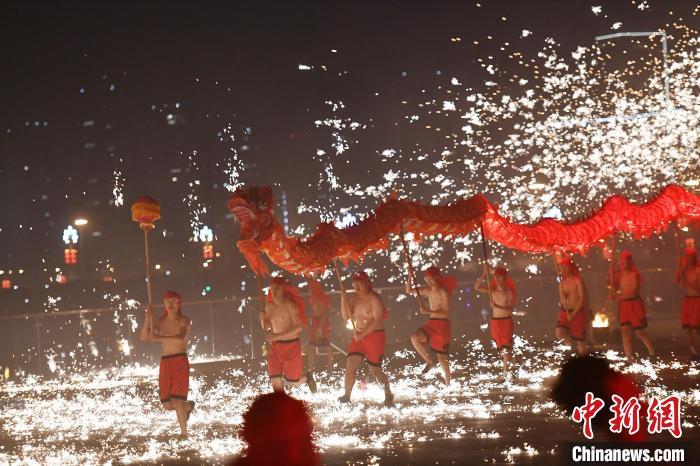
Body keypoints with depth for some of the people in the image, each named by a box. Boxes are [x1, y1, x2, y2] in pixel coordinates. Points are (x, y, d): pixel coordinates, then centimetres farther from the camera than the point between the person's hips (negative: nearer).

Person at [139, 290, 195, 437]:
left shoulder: (183, 321, 0)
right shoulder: (160, 322, 12)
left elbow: (181, 339, -19)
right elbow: (143, 337, 2)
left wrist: (159, 338, -22)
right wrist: (148, 319, -9)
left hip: (180, 361, -5)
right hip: (165, 363, 5)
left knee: (176, 400, -15)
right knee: (167, 405, 5)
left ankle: (184, 432, 1)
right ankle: (188, 406, 38)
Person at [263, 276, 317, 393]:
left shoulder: (289, 305, -14)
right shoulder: (269, 306, 6)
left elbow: (299, 326, -20)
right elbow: (266, 328, 16)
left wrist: (278, 336, -24)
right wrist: (262, 317, -6)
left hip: (291, 345, -5)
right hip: (275, 347, 5)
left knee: (292, 382, 4)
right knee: (275, 381, -2)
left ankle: (307, 378, 37)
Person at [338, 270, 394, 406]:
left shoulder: (374, 298, -14)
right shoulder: (355, 298, 8)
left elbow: (377, 321, -19)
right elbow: (346, 316, 5)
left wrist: (363, 334, -24)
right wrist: (343, 301, -10)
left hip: (375, 336, -6)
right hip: (358, 337, 6)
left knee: (374, 370, 2)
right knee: (350, 365, -9)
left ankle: (388, 394, 23)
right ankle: (347, 396, -5)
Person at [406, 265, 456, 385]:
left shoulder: (443, 293, -16)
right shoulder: (427, 291, 4)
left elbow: (445, 313, -20)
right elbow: (409, 291, 9)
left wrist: (428, 312, -27)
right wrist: (410, 277, -6)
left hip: (442, 325, -6)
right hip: (431, 323, 6)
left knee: (441, 357, 1)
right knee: (414, 337, -22)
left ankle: (447, 384, 17)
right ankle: (429, 362, -5)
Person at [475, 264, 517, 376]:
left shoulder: (509, 292, -6)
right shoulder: (492, 291, 3)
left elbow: (511, 308, -14)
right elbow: (477, 287, -8)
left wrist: (498, 306, -25)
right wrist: (485, 274, -15)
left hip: (507, 321, -4)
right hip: (495, 321, 4)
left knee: (506, 346, -8)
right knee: (500, 346, 11)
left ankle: (505, 370, -7)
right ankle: (506, 366, 26)